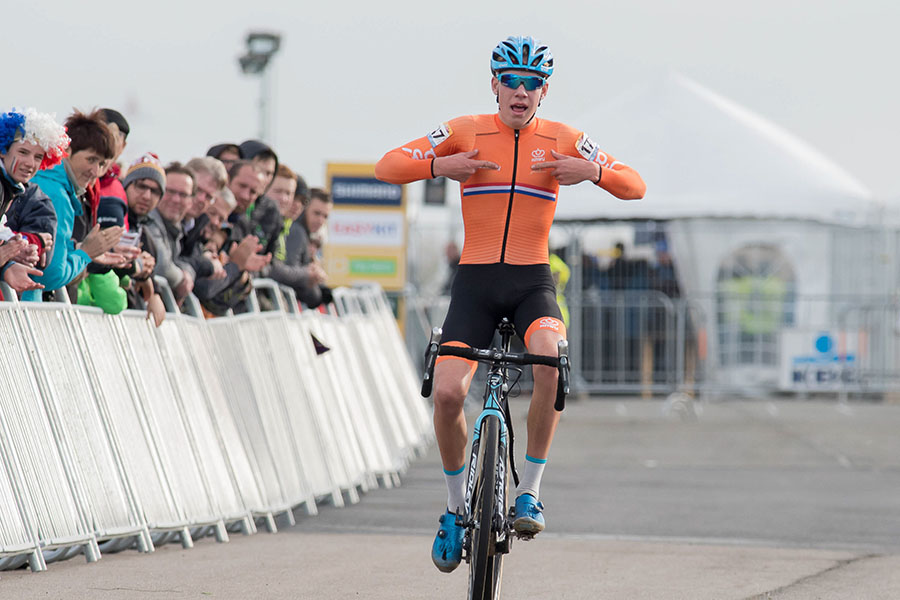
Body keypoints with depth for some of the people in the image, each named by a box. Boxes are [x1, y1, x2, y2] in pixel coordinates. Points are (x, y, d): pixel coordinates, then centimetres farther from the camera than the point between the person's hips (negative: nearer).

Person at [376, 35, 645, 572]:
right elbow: (388, 167, 0)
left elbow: (635, 186, 3)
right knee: (448, 392, -18)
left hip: (533, 284, 0)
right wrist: (440, 166, -18)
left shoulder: (563, 141, 3)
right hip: (476, 284, 0)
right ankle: (457, 504, 8)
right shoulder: (466, 133, 1)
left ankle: (530, 492, -18)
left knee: (549, 357, -32)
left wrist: (593, 171, -17)